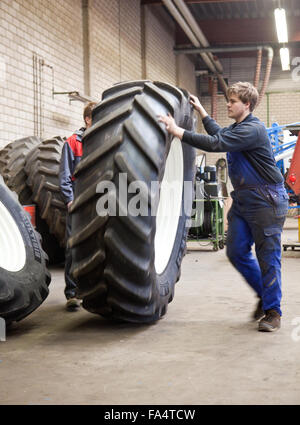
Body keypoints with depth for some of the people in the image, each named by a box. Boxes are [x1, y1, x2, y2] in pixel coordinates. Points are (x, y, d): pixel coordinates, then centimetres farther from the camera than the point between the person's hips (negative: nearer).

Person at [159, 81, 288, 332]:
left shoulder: (253, 129, -18)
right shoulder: (237, 128, 13)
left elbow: (216, 144, -28)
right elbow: (220, 134, 37)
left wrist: (178, 131, -27)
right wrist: (201, 111, 35)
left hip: (266, 202, -9)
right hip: (243, 200, 9)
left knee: (267, 257, -2)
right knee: (236, 252, 8)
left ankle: (272, 311, 9)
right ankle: (264, 294, 26)